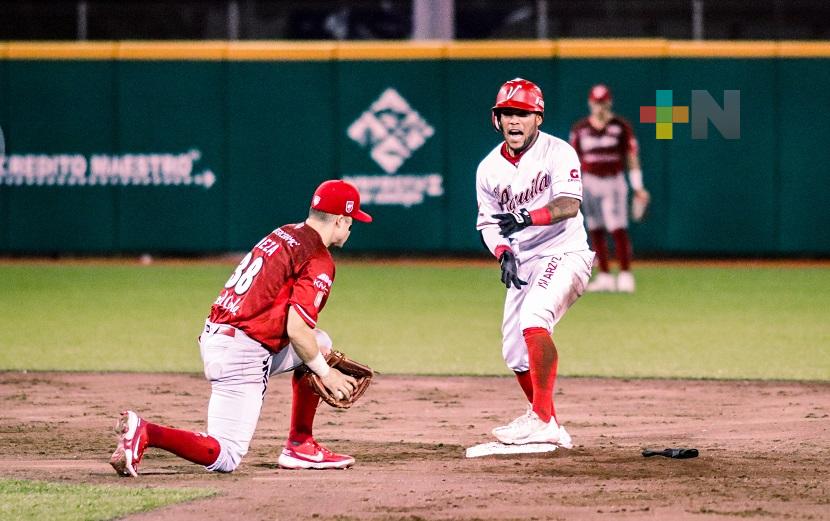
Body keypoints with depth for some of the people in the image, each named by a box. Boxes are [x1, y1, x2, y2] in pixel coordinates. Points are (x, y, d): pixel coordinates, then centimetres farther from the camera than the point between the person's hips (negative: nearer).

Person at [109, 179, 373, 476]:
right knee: (225, 459, -7)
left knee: (320, 342, 25)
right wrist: (325, 373, -2)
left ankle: (300, 447, 22)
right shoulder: (319, 261, -10)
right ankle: (145, 433, -22)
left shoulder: (283, 235, 17)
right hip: (242, 355, -9)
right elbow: (296, 329, -17)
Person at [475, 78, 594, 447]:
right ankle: (550, 429, 25)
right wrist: (502, 252, -9)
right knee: (515, 354, 6)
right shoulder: (489, 169, 5)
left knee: (533, 317, -31)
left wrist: (528, 217, -40)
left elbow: (569, 205, -24)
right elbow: (488, 221, 11)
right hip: (522, 263, 7)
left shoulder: (558, 153, -11)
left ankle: (541, 420, -33)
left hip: (564, 254, -7)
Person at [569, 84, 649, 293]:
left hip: (614, 182, -3)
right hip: (590, 183, 3)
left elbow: (632, 157, 0)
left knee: (618, 229, -11)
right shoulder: (580, 129, 7)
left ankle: (625, 275, -10)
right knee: (596, 232, 3)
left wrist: (638, 188, -5)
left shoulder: (621, 126, -1)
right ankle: (604, 276, 8)